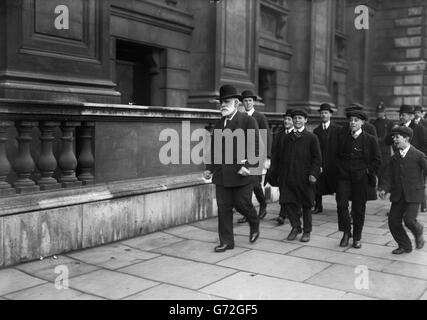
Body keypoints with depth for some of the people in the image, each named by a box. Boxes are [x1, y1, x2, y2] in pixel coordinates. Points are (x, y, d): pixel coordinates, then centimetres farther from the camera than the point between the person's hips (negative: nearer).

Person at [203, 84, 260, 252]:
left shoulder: (248, 121, -4)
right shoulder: (219, 124, 14)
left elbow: (255, 146, -9)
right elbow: (213, 148, 18)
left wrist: (248, 166, -17)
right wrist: (209, 168, 12)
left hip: (241, 173, -5)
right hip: (222, 174, 5)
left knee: (242, 204, 1)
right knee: (223, 207, 5)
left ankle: (255, 225, 33)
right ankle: (226, 241, 16)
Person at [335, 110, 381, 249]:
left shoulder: (370, 140, -1)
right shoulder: (342, 138, 8)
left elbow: (377, 160, 3)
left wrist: (368, 172, -3)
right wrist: (341, 170, 5)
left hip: (361, 178, -2)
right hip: (344, 177, 2)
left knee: (359, 208, 4)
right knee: (341, 204, -10)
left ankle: (357, 238, 18)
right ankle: (346, 232, 10)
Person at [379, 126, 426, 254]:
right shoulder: (394, 158, 9)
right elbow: (391, 177, 10)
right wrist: (385, 190, -4)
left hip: (413, 194, -5)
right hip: (398, 195, 5)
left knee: (409, 219, -17)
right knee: (393, 221, 3)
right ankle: (405, 246, 23)